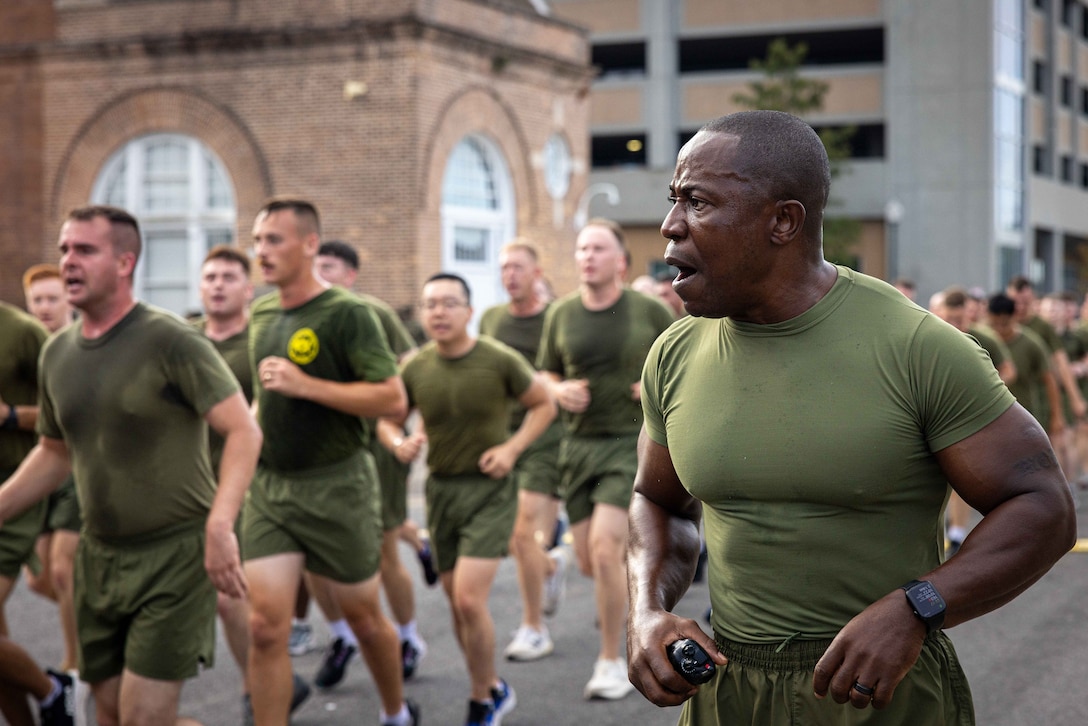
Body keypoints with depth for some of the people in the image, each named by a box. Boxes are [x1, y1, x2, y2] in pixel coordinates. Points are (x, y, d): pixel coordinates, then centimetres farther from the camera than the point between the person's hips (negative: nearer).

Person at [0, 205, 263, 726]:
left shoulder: (171, 341, -15)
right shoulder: (57, 352, 6)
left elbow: (244, 432, -19)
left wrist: (220, 526, -31)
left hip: (175, 553, -7)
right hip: (98, 556, 7)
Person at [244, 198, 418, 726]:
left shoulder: (347, 313, -12)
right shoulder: (261, 313, 9)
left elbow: (393, 399, -19)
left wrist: (305, 386, -24)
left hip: (336, 485, -5)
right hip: (269, 487, 5)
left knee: (363, 617, 12)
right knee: (265, 627, -6)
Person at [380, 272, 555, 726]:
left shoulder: (500, 360, -12)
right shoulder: (415, 368, -2)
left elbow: (544, 404, 1)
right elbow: (388, 418, 11)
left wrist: (512, 449, -12)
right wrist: (398, 442, -12)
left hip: (489, 489, -5)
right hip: (440, 488, 5)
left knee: (469, 600, -15)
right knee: (457, 602, 12)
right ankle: (494, 689, 33)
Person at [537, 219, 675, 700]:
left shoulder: (649, 311, -5)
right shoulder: (561, 314, 4)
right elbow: (546, 376, 13)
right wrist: (559, 391, -9)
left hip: (631, 441, -4)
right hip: (580, 442, 4)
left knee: (605, 547, -18)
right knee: (589, 563, 7)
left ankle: (612, 663, -5)